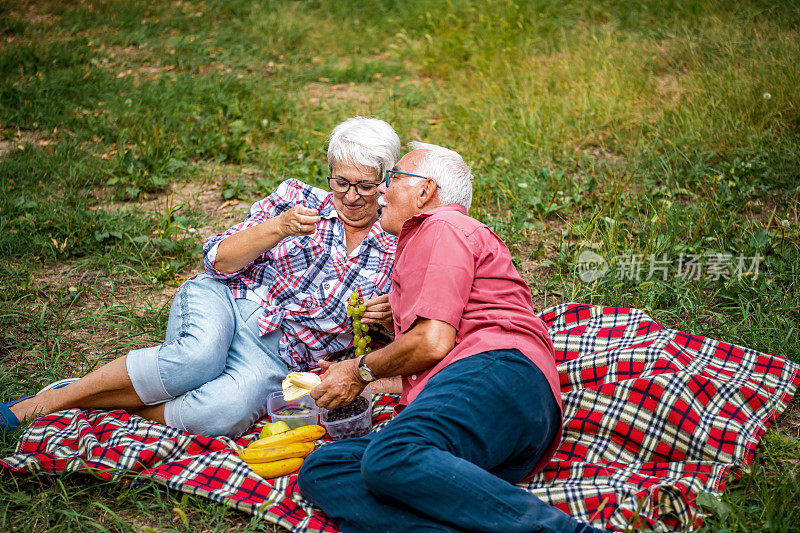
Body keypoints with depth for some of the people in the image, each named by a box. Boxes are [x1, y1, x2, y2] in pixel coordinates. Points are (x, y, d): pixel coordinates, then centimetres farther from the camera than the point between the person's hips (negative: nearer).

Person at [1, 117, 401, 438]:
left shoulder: (392, 254, 8)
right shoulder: (296, 199, 7)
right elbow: (219, 260, 0)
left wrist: (382, 318, -7)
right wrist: (279, 228, -16)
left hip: (274, 356, 0)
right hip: (222, 301, 0)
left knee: (224, 414, -36)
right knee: (199, 359, -38)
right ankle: (56, 397, -21)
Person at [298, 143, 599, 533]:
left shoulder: (444, 226, 11)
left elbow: (433, 342, -4)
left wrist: (361, 370, 10)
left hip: (494, 371, -9)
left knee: (391, 460, -37)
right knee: (319, 472, -13)